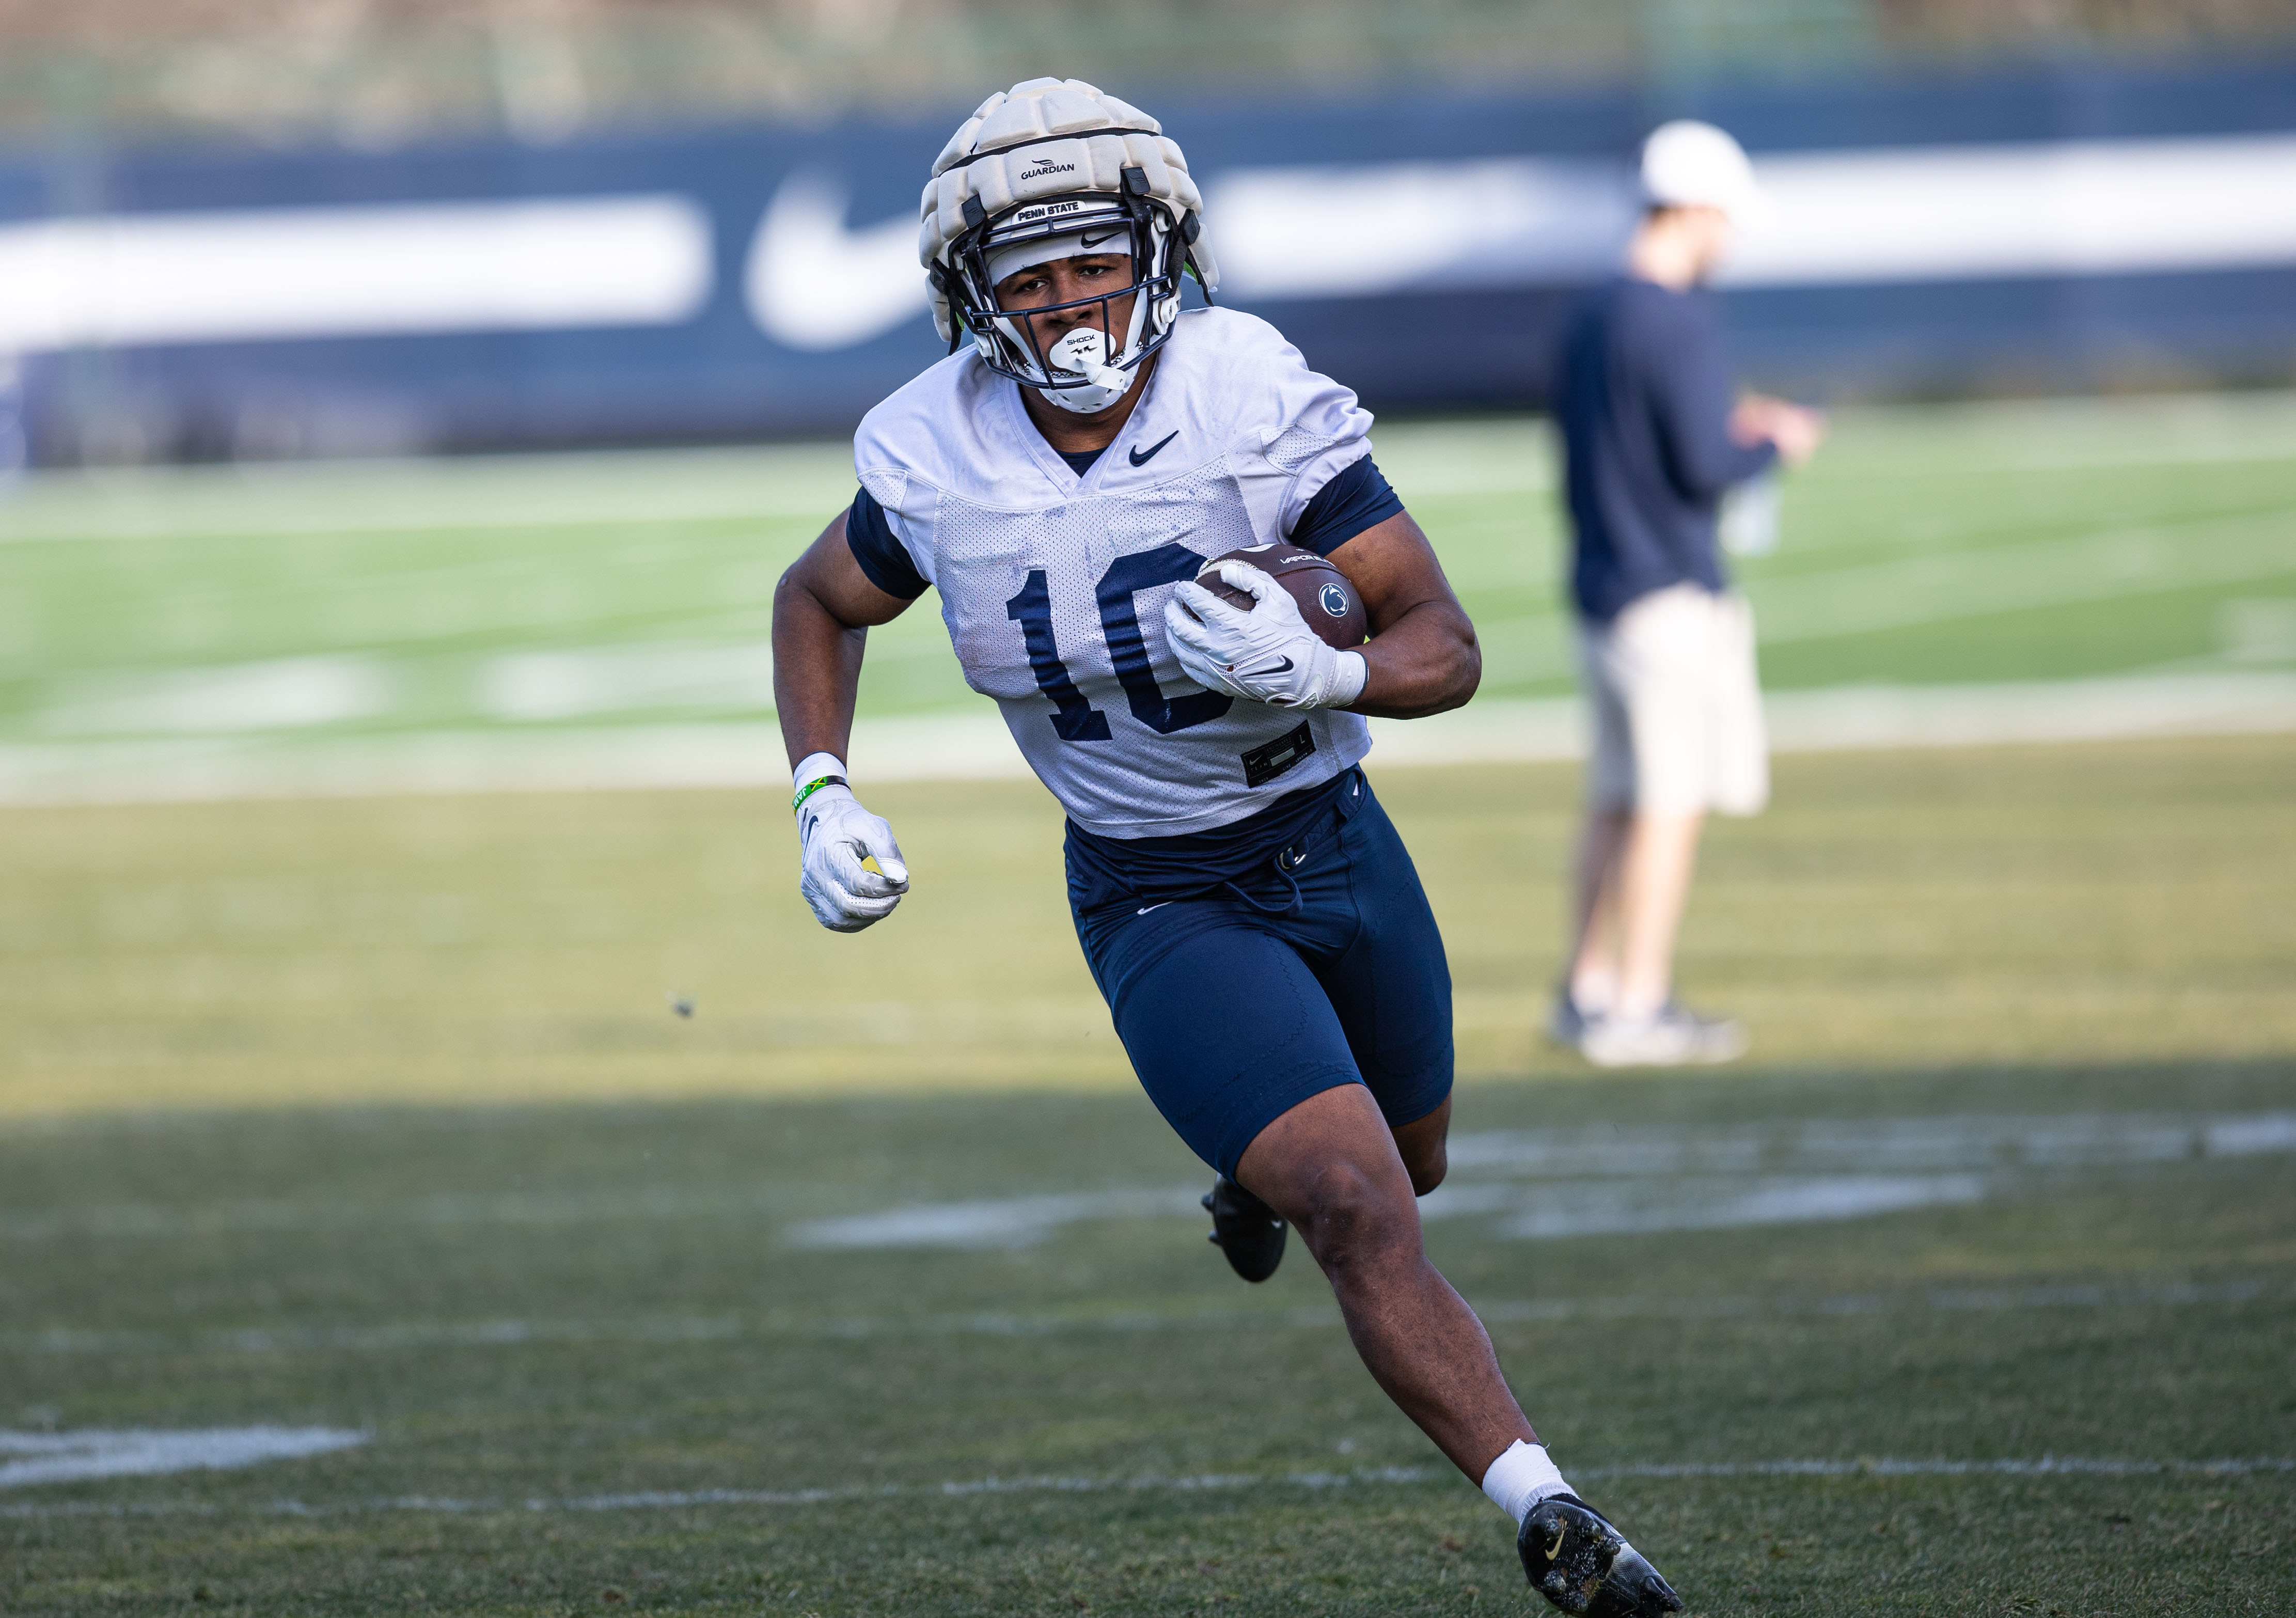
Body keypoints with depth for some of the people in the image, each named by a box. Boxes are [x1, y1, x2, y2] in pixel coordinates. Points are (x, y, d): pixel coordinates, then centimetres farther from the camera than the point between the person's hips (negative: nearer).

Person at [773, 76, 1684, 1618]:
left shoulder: (1256, 401, -20)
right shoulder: (939, 457, -14)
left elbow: (1447, 647, -16)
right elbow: (819, 604, 8)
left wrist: (1320, 670, -37)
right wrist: (825, 799, -6)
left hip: (1336, 845, 2)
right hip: (1160, 903, -2)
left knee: (1408, 1160, 26)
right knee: (1364, 1215, -20)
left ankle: (1265, 1169, 60)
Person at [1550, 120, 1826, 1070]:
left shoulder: (1588, 321, 12)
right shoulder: (1679, 325, -16)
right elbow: (1706, 470, -20)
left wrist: (1725, 429, 20)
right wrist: (1775, 444, -2)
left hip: (1600, 589, 9)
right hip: (1673, 591, -9)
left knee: (1618, 801, 16)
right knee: (1674, 802, -5)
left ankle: (1586, 991, 21)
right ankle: (1637, 1009, -4)